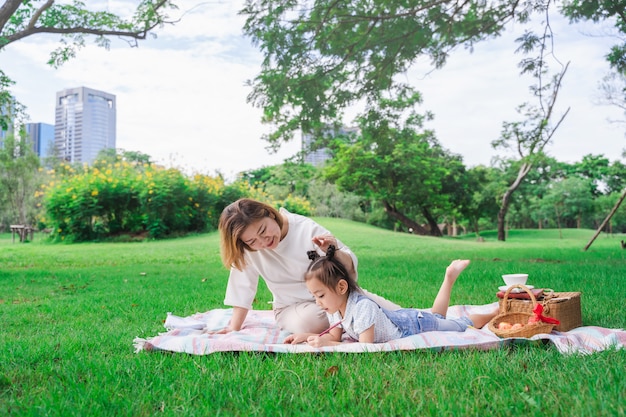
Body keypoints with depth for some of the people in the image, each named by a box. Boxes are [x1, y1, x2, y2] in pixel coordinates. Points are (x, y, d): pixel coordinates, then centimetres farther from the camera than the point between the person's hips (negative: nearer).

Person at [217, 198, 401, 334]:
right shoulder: (247, 249, -16)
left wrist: (334, 252, -34)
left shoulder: (306, 229, -20)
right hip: (292, 308, 1)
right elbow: (242, 288, -8)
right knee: (310, 321, -37)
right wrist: (234, 328, -11)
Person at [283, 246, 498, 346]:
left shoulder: (362, 307, -40)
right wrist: (307, 336, -22)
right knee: (436, 316, 33)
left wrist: (326, 343, -44)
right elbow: (335, 337, -6)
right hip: (401, 319, 7)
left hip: (416, 325, -7)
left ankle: (497, 312, 34)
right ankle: (450, 277, 43)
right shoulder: (335, 307, -15)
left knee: (460, 325, 14)